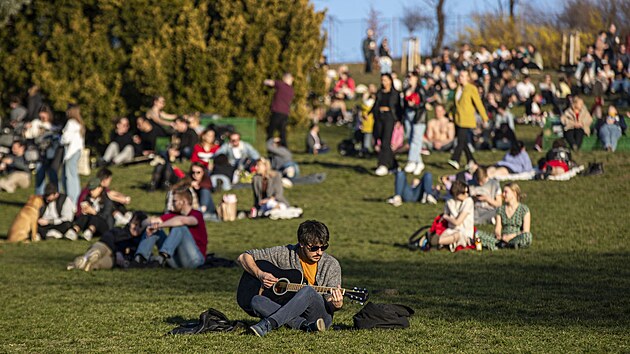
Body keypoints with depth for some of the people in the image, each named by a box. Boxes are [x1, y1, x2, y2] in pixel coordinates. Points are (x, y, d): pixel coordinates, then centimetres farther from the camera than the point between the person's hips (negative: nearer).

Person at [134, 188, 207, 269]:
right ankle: (139, 258, -23)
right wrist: (152, 222, -20)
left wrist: (159, 225, -29)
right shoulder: (173, 215, 12)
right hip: (176, 261, 6)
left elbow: (184, 220, -32)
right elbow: (145, 223, 5)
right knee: (154, 230, 0)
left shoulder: (197, 215, -7)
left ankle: (164, 255, -46)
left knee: (180, 226, -27)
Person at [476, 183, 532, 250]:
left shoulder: (524, 209, 1)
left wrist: (511, 236, -18)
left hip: (516, 239, -3)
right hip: (503, 238, 3)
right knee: (478, 233, -18)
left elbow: (526, 231, -5)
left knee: (527, 236, -40)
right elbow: (497, 228, 7)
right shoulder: (501, 209, 14)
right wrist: (498, 235, -16)